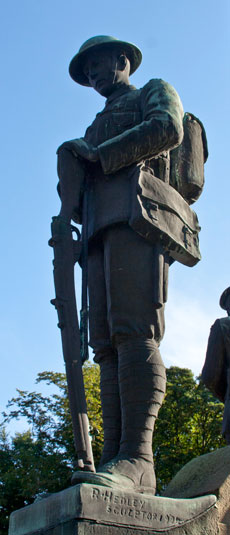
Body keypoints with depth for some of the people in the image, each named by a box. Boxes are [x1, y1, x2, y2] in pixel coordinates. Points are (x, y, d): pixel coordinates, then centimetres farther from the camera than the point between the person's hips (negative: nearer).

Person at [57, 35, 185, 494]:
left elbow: (169, 129, -3)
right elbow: (77, 196, 29)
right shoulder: (99, 128, 40)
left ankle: (136, 460, -33)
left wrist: (99, 155, 1)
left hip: (135, 212, -7)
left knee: (133, 329, -24)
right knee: (108, 345, -8)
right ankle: (113, 462, -16)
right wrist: (75, 158, 8)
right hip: (101, 231, 7)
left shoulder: (157, 92, 22)